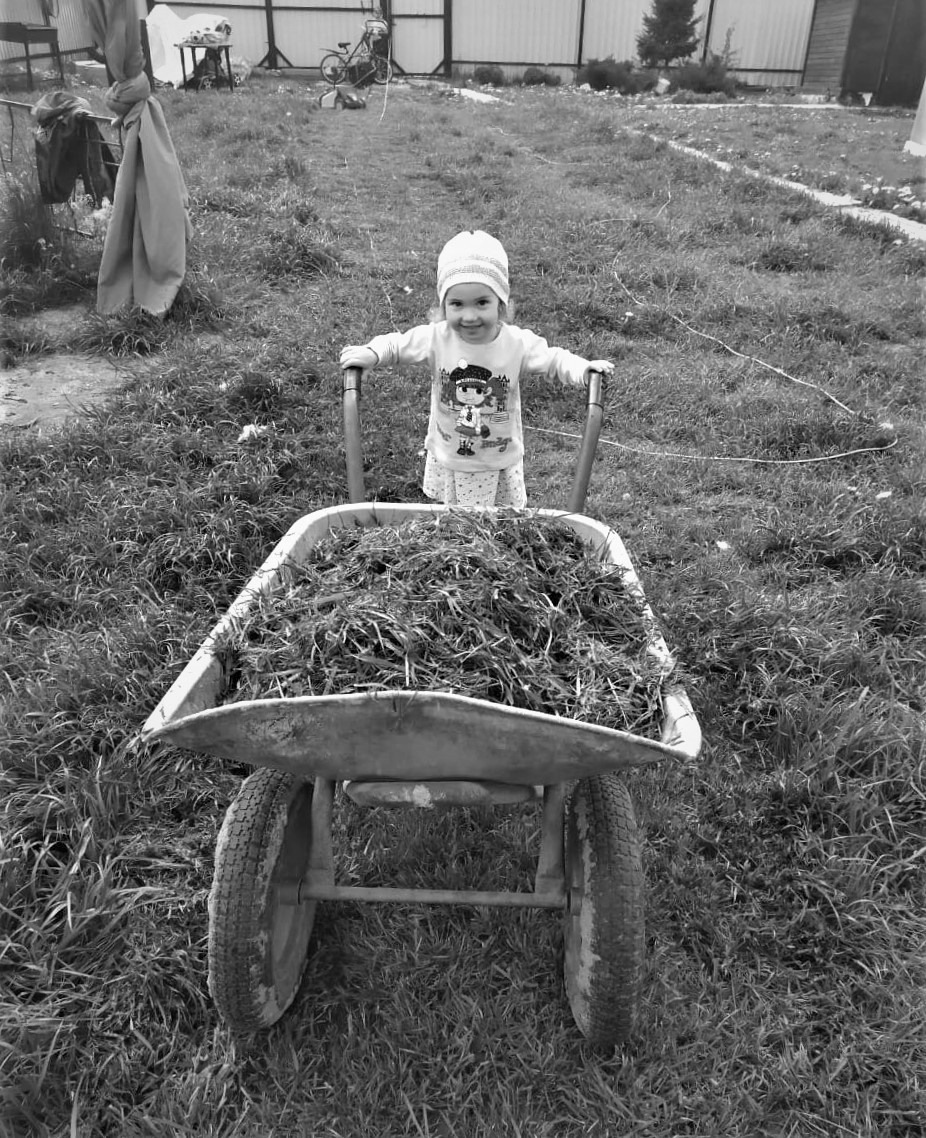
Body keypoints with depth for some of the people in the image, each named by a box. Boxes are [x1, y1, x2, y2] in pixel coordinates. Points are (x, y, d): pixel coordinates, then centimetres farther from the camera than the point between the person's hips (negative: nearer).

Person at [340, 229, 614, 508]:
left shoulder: (518, 343, -20)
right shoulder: (435, 338, -18)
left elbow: (554, 360, -6)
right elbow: (395, 344, -4)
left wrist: (584, 368, -23)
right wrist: (370, 354, -23)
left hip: (501, 461, -1)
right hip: (447, 458, 1)